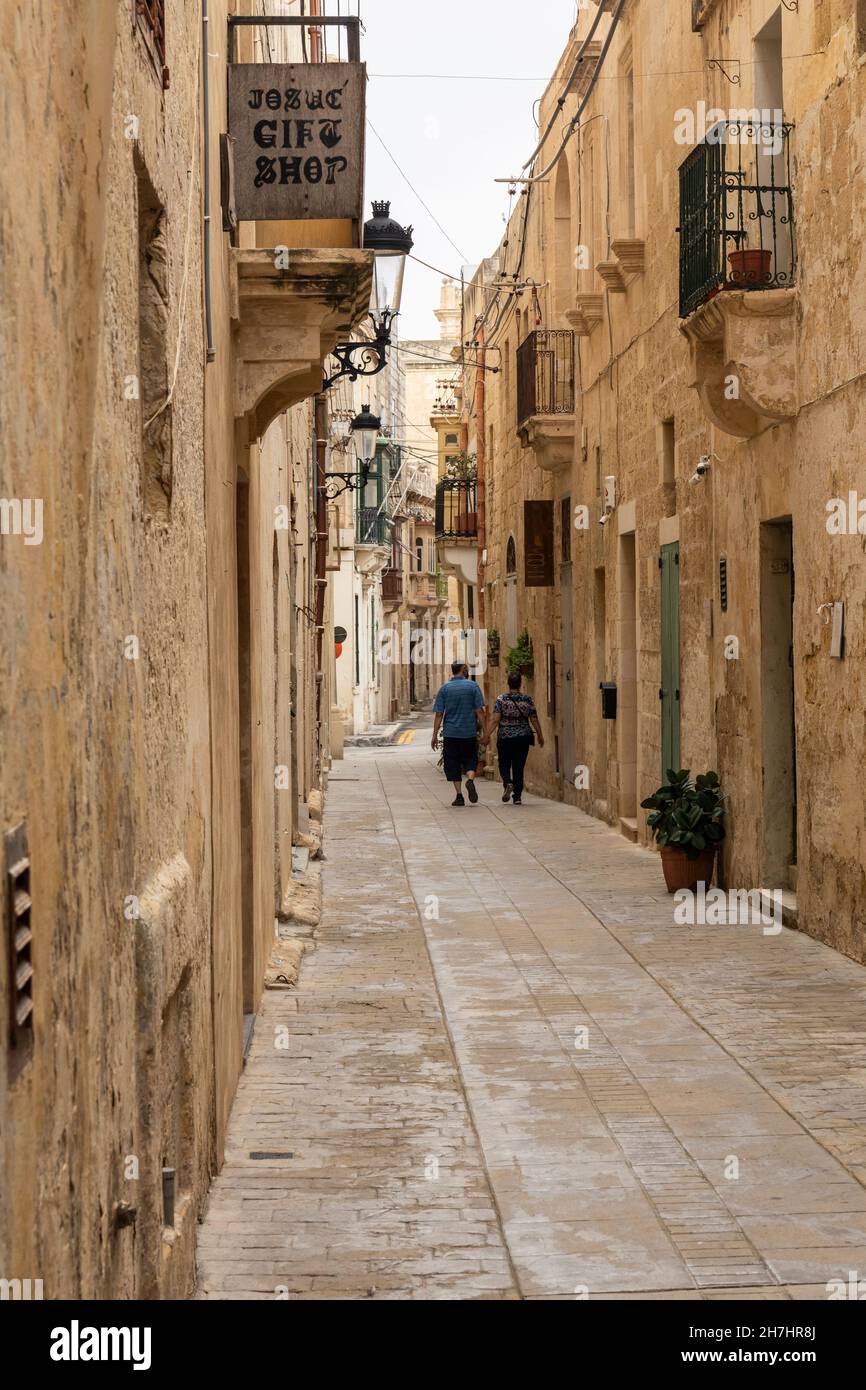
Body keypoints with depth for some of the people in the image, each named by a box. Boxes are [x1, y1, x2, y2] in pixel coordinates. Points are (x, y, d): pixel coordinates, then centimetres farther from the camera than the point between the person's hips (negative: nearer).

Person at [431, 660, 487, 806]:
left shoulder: (445, 688, 2)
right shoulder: (473, 686, -1)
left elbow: (439, 714, 0)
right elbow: (480, 711, -6)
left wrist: (435, 735, 3)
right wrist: (482, 729, 0)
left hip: (450, 733, 0)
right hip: (469, 732, 0)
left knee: (453, 765, 7)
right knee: (470, 761, 12)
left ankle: (459, 795, 3)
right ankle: (470, 780, -17)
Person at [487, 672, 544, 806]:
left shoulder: (501, 699, -5)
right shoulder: (528, 699, 1)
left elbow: (495, 720, -11)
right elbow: (534, 720, 4)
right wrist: (540, 736, 16)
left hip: (505, 738, -2)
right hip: (523, 738, 2)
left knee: (504, 764, 13)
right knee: (519, 767, 8)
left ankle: (508, 783, -15)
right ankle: (517, 797, 4)